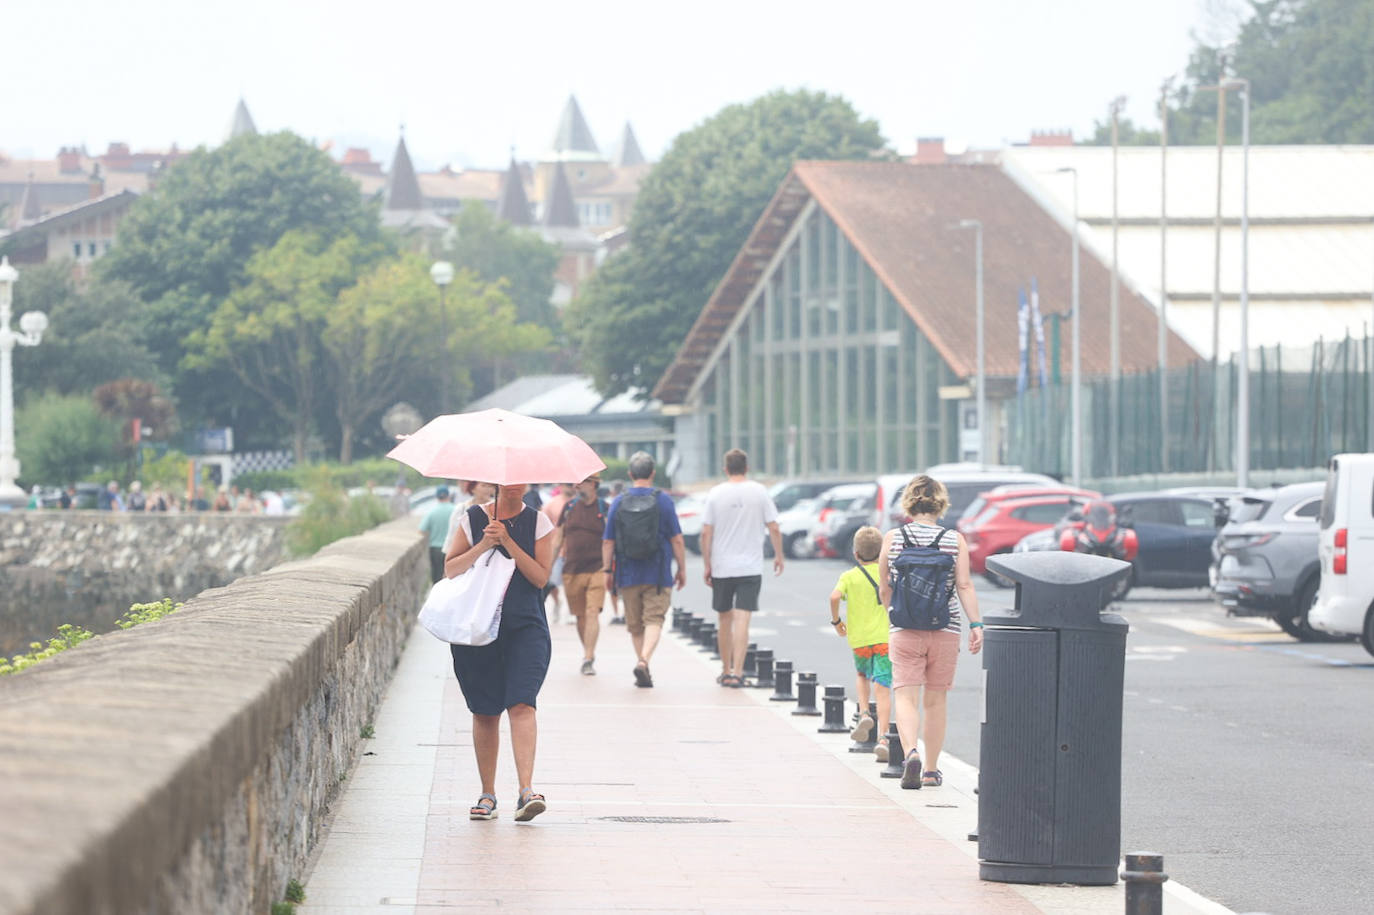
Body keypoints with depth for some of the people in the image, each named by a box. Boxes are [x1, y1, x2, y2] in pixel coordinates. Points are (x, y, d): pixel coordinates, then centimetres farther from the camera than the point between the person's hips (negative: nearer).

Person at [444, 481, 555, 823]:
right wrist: (483, 546, -10)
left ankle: (527, 789, -25)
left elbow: (541, 576, -3)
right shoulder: (472, 518, 7)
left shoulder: (537, 523, 5)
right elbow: (450, 568, 5)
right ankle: (487, 794, 13)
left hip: (525, 626, -1)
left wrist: (508, 542, -12)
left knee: (521, 704, -16)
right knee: (485, 712, 3)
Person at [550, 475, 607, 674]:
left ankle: (588, 659, -15)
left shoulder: (605, 509, 0)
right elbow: (557, 540, 15)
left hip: (597, 570, -3)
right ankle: (588, 653, 25)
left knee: (592, 613, -14)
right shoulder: (569, 507, 9)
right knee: (580, 616, 8)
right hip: (572, 571, 4)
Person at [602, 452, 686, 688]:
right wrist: (682, 569, 5)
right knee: (654, 620, -4)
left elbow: (608, 542, 1)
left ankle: (643, 666, 16)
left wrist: (607, 570, 10)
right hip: (658, 575, -2)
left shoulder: (619, 502, 0)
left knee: (635, 625, 12)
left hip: (628, 575, 2)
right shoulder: (663, 501, -4)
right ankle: (643, 661, -24)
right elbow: (676, 539, -4)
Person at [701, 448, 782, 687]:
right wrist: (778, 556, 13)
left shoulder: (716, 494, -1)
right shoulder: (759, 491, -2)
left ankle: (726, 671, 23)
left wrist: (707, 565, 5)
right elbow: (774, 528, -1)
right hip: (751, 567, -1)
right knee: (742, 619, -5)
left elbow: (706, 533, -2)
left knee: (725, 618, 14)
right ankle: (737, 672, -14)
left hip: (722, 567, 1)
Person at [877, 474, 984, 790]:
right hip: (946, 629, 1)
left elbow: (885, 588, 9)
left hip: (904, 631, -1)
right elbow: (964, 586, -8)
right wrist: (976, 625, -7)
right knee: (936, 700, 12)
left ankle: (911, 751, -29)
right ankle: (931, 770, 19)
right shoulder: (955, 540, -1)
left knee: (906, 696, -3)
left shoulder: (892, 538, 1)